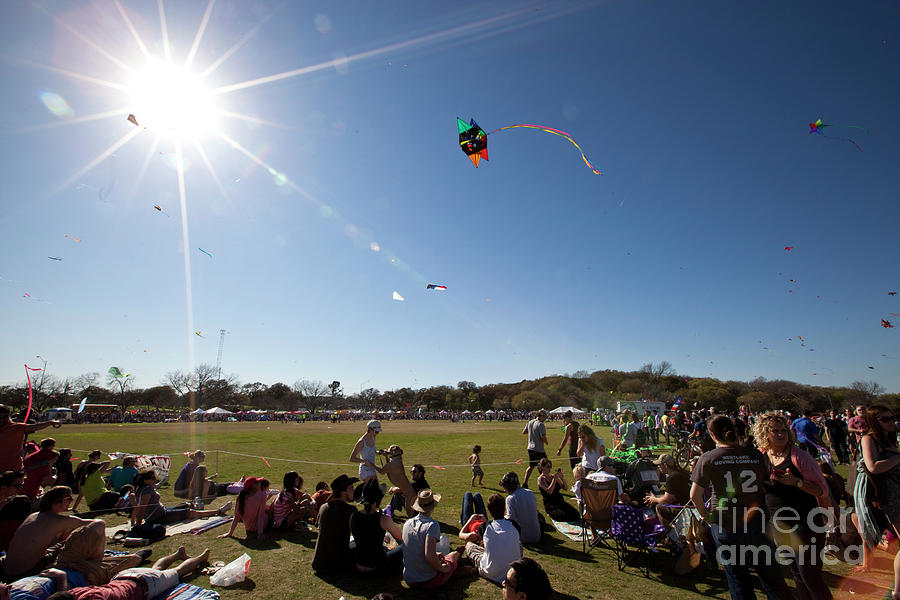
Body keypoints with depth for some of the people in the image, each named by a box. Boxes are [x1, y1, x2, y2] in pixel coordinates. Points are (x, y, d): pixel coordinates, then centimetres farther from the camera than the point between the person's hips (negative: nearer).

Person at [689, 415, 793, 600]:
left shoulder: (708, 458, -11)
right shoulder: (756, 455, -4)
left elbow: (695, 495, -11)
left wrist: (705, 515, 6)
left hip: (725, 525, -2)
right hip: (756, 523, 2)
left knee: (737, 578, 14)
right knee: (771, 575, 19)